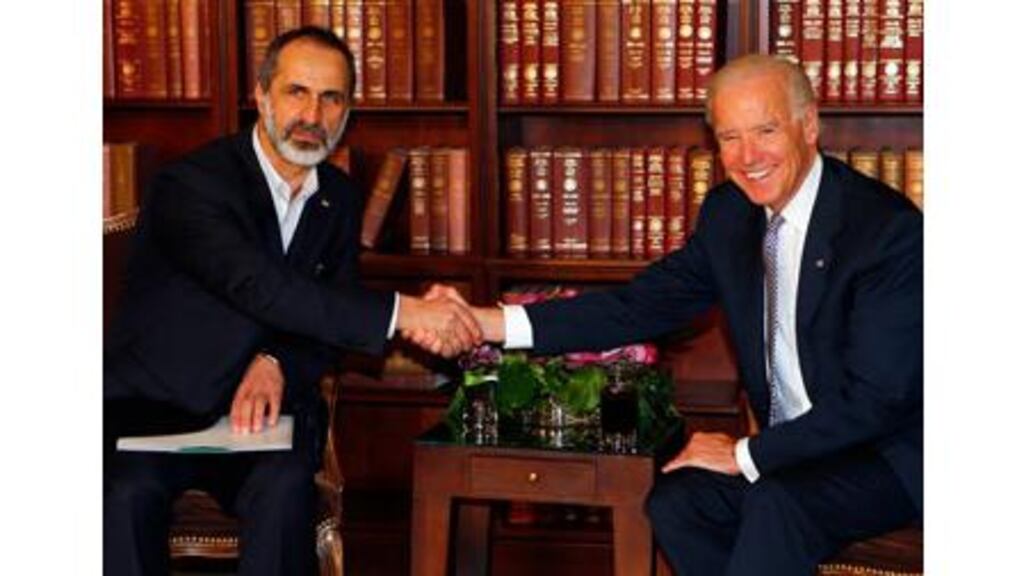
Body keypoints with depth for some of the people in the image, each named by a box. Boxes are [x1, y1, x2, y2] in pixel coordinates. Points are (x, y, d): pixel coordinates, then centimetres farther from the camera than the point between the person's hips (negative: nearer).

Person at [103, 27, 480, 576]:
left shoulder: (338, 198, 9)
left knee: (283, 488, -30)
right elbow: (257, 286, -29)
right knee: (127, 494, -34)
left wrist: (278, 363, -16)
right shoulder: (191, 183, -14)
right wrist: (401, 311, -35)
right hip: (151, 407, -4)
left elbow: (330, 316, 9)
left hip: (260, 406, 4)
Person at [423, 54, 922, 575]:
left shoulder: (890, 228, -20)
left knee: (775, 503, -33)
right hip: (791, 450, 7)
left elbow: (873, 399, -22)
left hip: (888, 456, -6)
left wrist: (745, 455, -19)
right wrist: (485, 323, -12)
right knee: (674, 501, -16)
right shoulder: (730, 213, 2)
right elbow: (641, 307, -1)